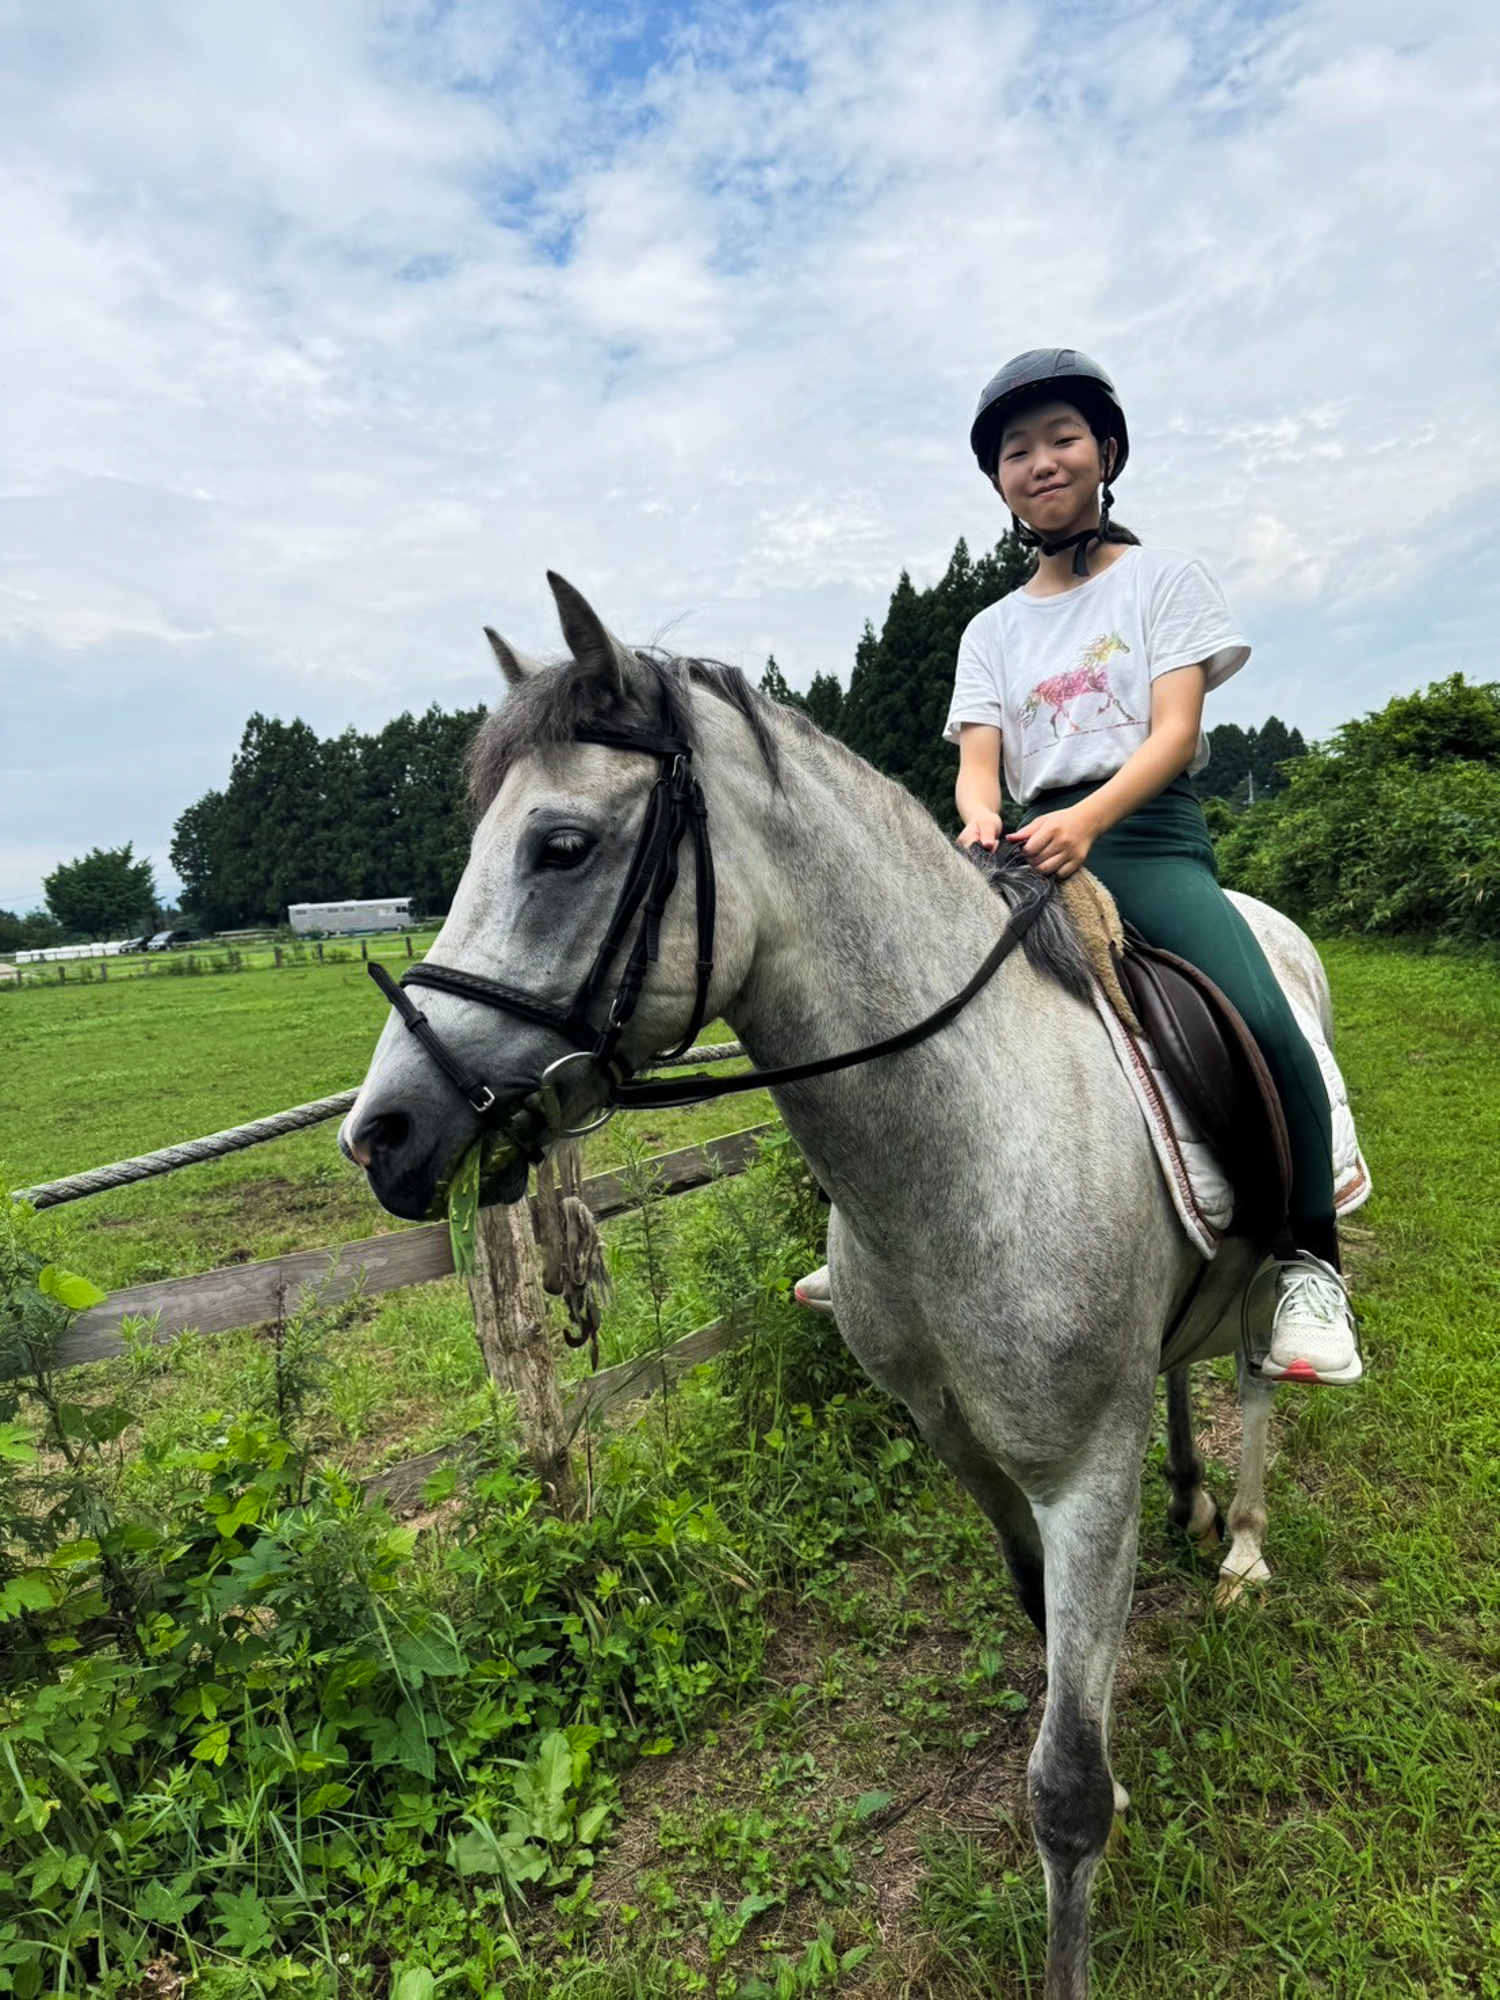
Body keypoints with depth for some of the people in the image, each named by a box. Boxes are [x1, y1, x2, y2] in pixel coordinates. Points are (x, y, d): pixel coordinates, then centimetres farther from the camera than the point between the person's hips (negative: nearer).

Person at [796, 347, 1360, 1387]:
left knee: (1261, 1020, -29)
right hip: (1035, 845, 4)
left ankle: (1310, 1262, -10)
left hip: (1150, 835, -3)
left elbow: (1175, 729, -6)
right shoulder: (994, 629, 17)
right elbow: (978, 759, 3)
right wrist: (981, 821, -23)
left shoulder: (1166, 576, 8)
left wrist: (1087, 819, -26)